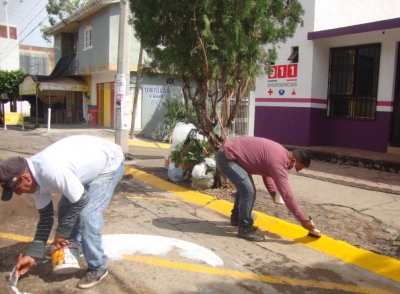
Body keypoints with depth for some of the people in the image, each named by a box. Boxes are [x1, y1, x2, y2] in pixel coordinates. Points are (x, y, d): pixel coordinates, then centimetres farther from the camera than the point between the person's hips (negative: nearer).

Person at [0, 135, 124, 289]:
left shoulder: (51, 171, -36)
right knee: (65, 207, 11)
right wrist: (33, 254, 1)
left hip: (110, 163, -9)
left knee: (87, 214, -16)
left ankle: (98, 268, 0)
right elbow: (46, 216, 2)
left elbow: (81, 200, -27)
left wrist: (61, 232, -14)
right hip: (92, 164, 9)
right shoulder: (34, 178, -7)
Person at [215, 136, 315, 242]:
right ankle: (245, 229, -1)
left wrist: (274, 193, 9)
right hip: (226, 157, -11)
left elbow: (266, 173, 22)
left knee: (244, 187, 22)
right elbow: (286, 193, -24)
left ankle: (236, 218, 38)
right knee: (248, 191, -15)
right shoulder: (278, 161, -23)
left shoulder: (280, 153, 8)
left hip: (230, 154, 11)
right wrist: (302, 219, -19)